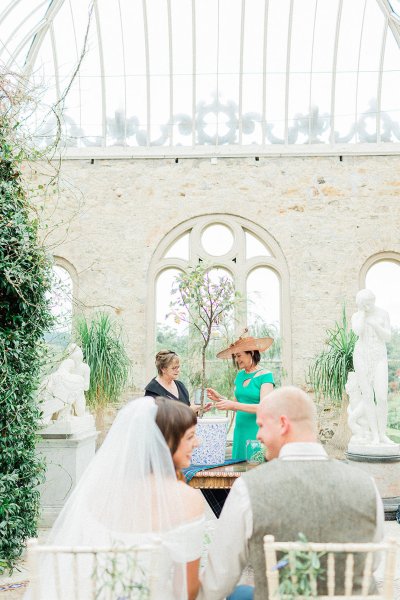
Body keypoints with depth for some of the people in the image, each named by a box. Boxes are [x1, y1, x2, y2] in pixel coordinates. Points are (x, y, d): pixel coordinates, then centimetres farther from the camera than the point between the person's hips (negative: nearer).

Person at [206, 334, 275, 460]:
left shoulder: (265, 376, -7)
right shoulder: (240, 376, 13)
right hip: (240, 430, 6)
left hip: (257, 431, -6)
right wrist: (219, 399, -1)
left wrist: (233, 405, -22)